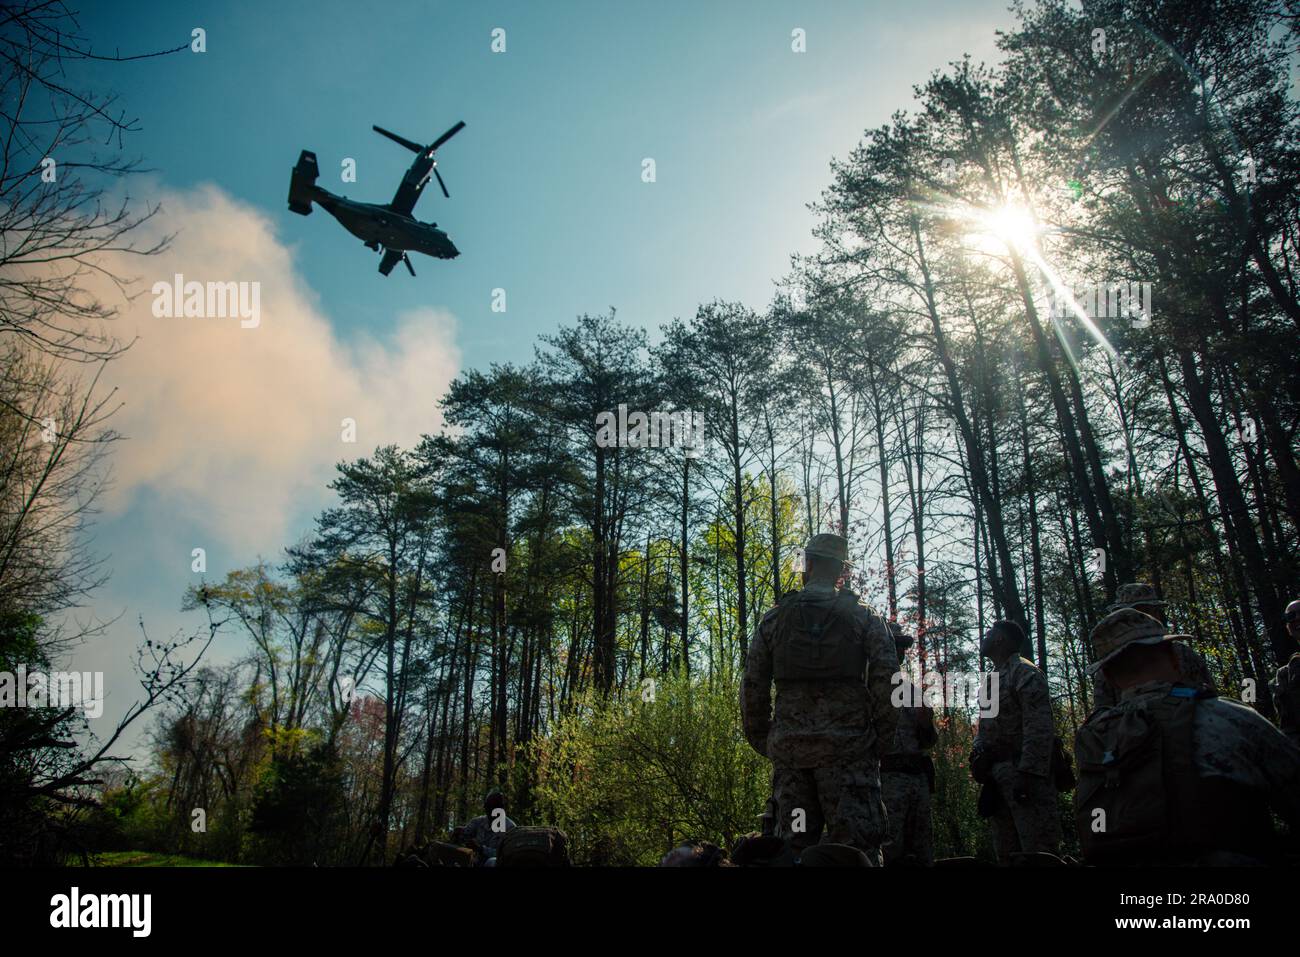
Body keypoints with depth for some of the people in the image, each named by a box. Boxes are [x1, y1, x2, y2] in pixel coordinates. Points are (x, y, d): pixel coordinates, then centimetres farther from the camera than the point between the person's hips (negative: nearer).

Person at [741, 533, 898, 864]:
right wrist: (882, 738, 4)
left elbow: (752, 687, 5)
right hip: (848, 747, -2)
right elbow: (887, 679, -5)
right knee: (856, 847, -2)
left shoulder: (774, 619, 8)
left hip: (789, 748, 2)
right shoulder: (864, 617, 4)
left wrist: (762, 741, 13)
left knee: (793, 847, 8)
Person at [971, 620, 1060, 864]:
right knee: (1006, 853, 12)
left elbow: (1039, 728, -17)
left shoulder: (1024, 673, -6)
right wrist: (978, 755, 5)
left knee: (1037, 848, -10)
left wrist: (1027, 772, -24)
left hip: (1023, 773, -9)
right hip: (998, 777, 9)